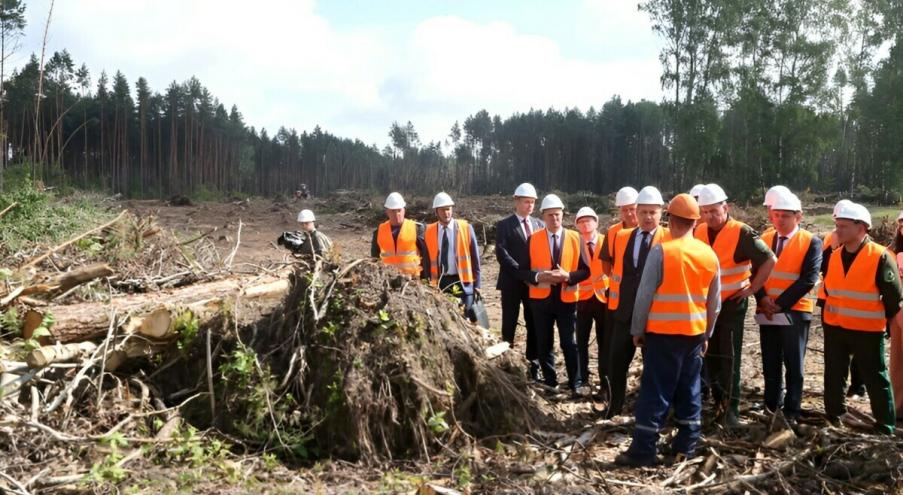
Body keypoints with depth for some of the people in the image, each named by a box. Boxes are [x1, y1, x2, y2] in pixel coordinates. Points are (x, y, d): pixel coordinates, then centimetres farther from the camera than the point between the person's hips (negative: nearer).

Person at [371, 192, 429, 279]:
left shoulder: (416, 228, -2)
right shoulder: (379, 231, 7)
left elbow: (425, 256, 1)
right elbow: (374, 258, 15)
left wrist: (426, 278, 0)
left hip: (412, 278, -2)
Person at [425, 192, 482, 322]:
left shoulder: (466, 228, -1)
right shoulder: (429, 231, 3)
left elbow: (474, 257, 1)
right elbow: (427, 258, 8)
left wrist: (476, 284, 0)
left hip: (462, 281, -2)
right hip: (439, 282, 2)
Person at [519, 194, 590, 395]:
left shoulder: (575, 238, 0)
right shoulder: (533, 239, 0)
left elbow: (585, 270, -1)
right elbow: (522, 271, -2)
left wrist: (567, 276, -18)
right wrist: (539, 276, -20)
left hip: (567, 299, -1)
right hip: (541, 299, 1)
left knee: (570, 343, 2)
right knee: (544, 344, 9)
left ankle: (576, 383, 12)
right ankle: (550, 382, 22)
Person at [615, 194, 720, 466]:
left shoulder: (661, 251, -13)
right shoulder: (710, 255, 4)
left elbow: (645, 295, -11)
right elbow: (714, 302, 11)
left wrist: (637, 329, -1)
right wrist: (707, 333, 21)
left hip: (662, 332, -5)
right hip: (694, 332, 5)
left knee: (655, 391, -1)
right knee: (689, 391, 13)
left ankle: (643, 451, 2)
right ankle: (686, 447, 20)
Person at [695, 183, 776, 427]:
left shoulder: (741, 233, -15)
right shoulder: (699, 232, 2)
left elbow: (769, 260, -14)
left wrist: (752, 288, -12)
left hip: (732, 304, -5)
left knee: (729, 357, -1)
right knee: (710, 356, 10)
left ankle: (731, 408, 8)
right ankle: (718, 403, 22)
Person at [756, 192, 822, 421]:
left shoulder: (812, 242, -5)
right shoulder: (764, 239, 8)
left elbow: (808, 280, -12)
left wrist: (780, 303, -15)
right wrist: (762, 299, -11)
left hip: (794, 312, -4)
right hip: (767, 312, 4)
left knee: (794, 366, 5)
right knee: (770, 365, 12)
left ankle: (791, 413, 13)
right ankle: (771, 408, 23)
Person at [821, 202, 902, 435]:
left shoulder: (880, 256, -14)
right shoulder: (834, 256, 3)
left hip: (868, 330, -5)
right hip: (834, 327, 5)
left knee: (875, 379, 5)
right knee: (833, 377, 13)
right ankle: (833, 419, 27)